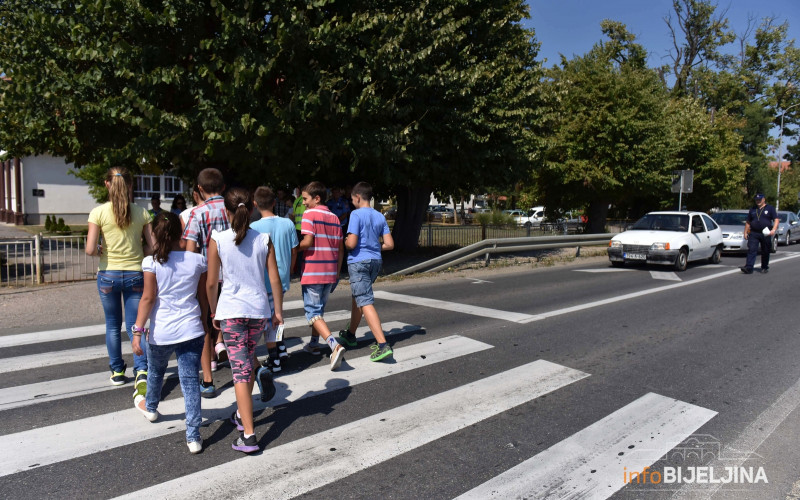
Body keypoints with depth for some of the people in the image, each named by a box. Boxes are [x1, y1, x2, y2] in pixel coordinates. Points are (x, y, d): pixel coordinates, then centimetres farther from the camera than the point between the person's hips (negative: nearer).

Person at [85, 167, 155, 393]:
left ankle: (117, 371, 27)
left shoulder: (98, 213, -8)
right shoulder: (142, 213, -3)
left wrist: (102, 249, 8)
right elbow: (153, 246, -3)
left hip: (108, 275, 0)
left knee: (112, 325, 16)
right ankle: (141, 371, -11)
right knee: (134, 325, 7)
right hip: (135, 274, 1)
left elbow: (90, 249, -14)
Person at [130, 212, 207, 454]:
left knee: (155, 373, 27)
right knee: (191, 381, 3)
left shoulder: (152, 262, -9)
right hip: (191, 330, 1)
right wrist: (208, 323, 22)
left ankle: (150, 406, 54)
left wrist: (138, 330, -6)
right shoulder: (197, 260, -2)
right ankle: (193, 436, 2)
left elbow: (148, 298, -11)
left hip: (161, 332, -1)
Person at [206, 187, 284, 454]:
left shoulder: (217, 240, -7)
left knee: (241, 370, -2)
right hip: (259, 309, 3)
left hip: (231, 311, -3)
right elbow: (275, 279, -1)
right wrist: (278, 310, 10)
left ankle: (248, 435, -3)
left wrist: (214, 313, 11)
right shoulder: (264, 239, -1)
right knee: (247, 363, 22)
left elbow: (211, 284, -3)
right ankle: (242, 415, 39)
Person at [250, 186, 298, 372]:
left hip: (265, 281, -5)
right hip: (283, 279, 5)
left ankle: (274, 360, 13)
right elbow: (294, 251, 5)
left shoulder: (254, 227, -13)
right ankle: (281, 348, 26)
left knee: (267, 319, 7)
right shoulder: (288, 224, -1)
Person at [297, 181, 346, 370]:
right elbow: (340, 248, 11)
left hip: (313, 272, -7)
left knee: (313, 313, -3)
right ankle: (314, 344, 33)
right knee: (319, 309, 22)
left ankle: (335, 345, -21)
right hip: (330, 273, 7)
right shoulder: (334, 218, 11)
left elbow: (307, 242, -19)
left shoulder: (309, 214, -8)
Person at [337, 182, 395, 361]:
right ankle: (350, 335, 39)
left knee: (366, 303, -11)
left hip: (359, 262, -8)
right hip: (376, 261, 8)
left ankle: (383, 345, -22)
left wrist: (344, 241, 3)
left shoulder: (356, 215, -11)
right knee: (357, 297, 23)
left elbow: (351, 243, -19)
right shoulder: (380, 217, 8)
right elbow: (389, 244, 3)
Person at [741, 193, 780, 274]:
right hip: (753, 233, 2)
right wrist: (745, 232, 12)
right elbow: (748, 222, 19)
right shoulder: (752, 210, 15)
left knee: (765, 252, 7)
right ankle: (748, 267, -18)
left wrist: (774, 230, -17)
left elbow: (776, 220, -2)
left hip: (766, 234, -1)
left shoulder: (770, 208, 5)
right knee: (751, 250, -11)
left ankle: (765, 267, 21)